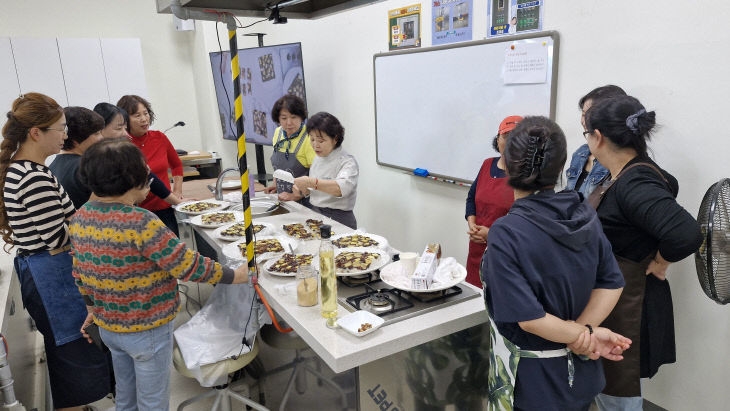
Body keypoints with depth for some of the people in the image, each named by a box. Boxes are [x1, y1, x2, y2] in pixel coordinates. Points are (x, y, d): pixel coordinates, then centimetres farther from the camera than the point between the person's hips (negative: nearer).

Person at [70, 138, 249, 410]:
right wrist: (235, 276, -13)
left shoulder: (80, 218, -4)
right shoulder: (141, 223, -28)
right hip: (147, 331, -7)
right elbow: (189, 267, -25)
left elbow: (79, 272, 8)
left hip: (107, 326, 7)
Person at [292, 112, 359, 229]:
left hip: (339, 219, -6)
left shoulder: (347, 161, -9)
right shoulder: (318, 159, 14)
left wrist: (312, 182, -35)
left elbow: (342, 188, -27)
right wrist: (304, 190, 4)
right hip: (315, 214, 6)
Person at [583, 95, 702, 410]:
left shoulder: (634, 186, -27)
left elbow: (687, 235, -40)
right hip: (609, 301, 9)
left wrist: (659, 262, -20)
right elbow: (667, 185, 22)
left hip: (627, 310, -9)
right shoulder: (627, 175, 0)